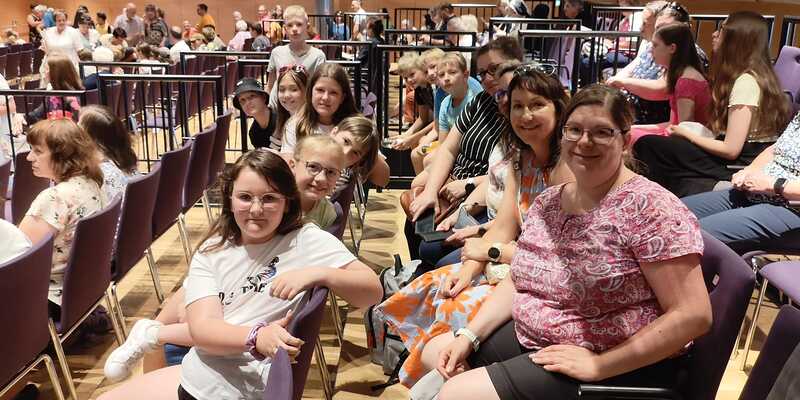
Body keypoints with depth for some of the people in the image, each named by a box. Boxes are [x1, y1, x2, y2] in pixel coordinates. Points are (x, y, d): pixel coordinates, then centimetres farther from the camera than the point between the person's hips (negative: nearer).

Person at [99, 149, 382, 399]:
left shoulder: (308, 241, -12)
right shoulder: (211, 252, -3)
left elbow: (373, 291, -16)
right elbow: (203, 328, -15)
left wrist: (318, 273, -33)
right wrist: (256, 337, -34)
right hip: (198, 373, 4)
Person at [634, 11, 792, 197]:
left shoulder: (745, 82, -18)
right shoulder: (754, 75, 12)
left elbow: (731, 149, -19)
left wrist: (686, 134, -6)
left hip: (741, 165, -9)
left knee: (647, 146, -14)